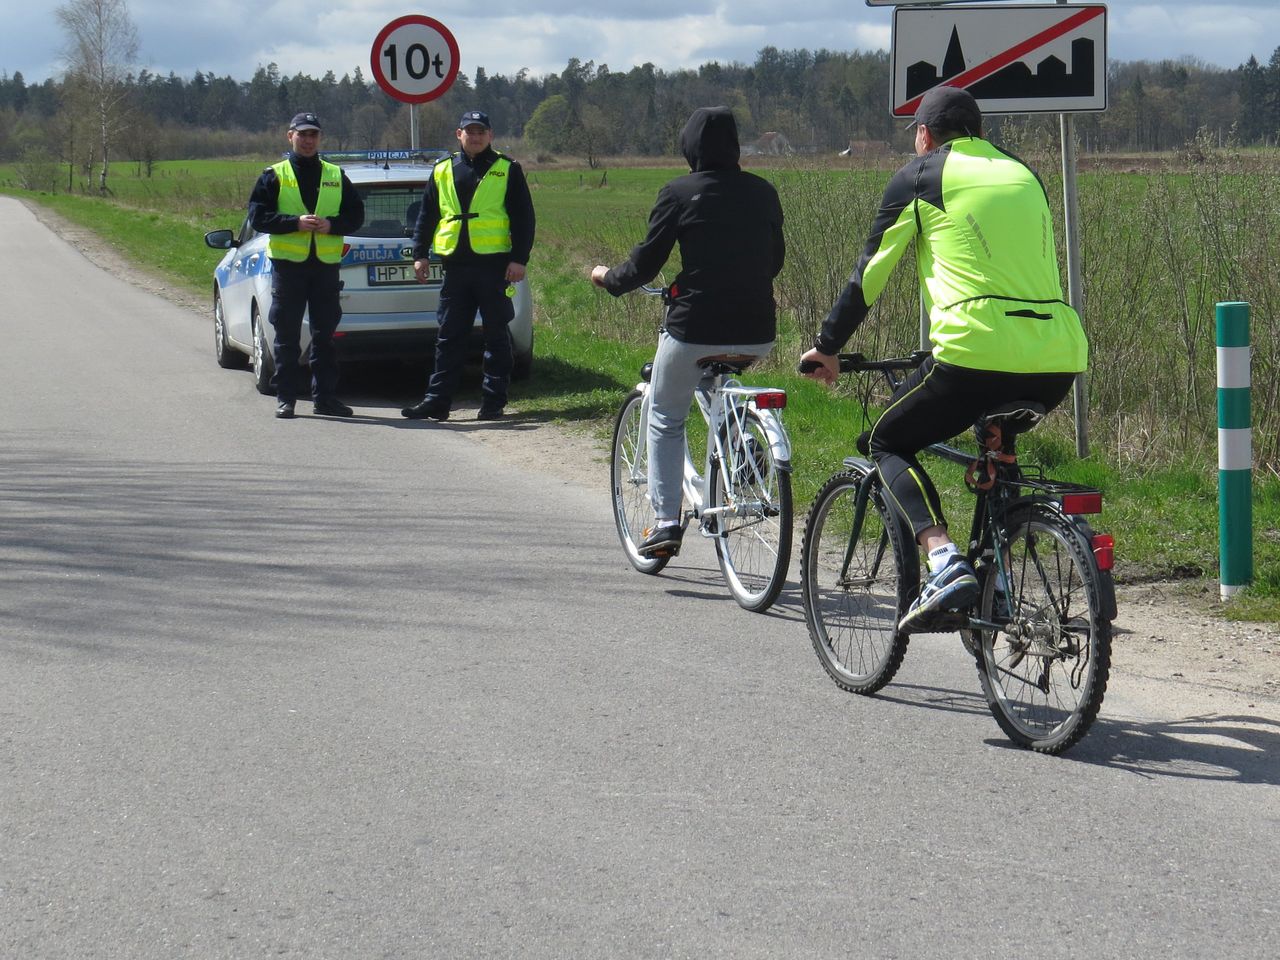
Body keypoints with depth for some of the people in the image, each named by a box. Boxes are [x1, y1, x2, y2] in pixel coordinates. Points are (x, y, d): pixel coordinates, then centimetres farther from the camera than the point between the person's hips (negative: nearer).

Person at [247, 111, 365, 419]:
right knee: (287, 336, 0)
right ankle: (285, 397, 4)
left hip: (325, 265, 2)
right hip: (288, 264, -2)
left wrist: (331, 224, -10)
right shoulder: (274, 176, 4)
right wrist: (296, 222, -17)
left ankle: (325, 396, 10)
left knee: (325, 334, 5)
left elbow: (355, 215, 10)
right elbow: (257, 216, -4)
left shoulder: (336, 176, 12)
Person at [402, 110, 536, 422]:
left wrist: (520, 259, -7)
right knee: (449, 337, 4)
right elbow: (426, 216, 17)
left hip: (494, 265, -3)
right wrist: (420, 254, 9)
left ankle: (493, 401, 7)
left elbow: (523, 218, 1)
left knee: (496, 336, 2)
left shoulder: (507, 170, 3)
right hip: (456, 267, 3)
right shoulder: (442, 171, 13)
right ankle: (437, 400, 6)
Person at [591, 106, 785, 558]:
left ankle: (665, 521, 5)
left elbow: (644, 265, -2)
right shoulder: (762, 192, 7)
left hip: (695, 329, -4)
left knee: (665, 419, 15)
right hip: (757, 335, 4)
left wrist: (606, 278, 19)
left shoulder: (679, 194, -5)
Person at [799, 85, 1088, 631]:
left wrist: (827, 347, 24)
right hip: (1059, 359, 6)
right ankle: (998, 580, 24)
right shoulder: (1024, 175, 24)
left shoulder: (920, 176, 10)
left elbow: (869, 274, 12)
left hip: (978, 348, -5)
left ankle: (944, 561, -10)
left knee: (889, 443, 14)